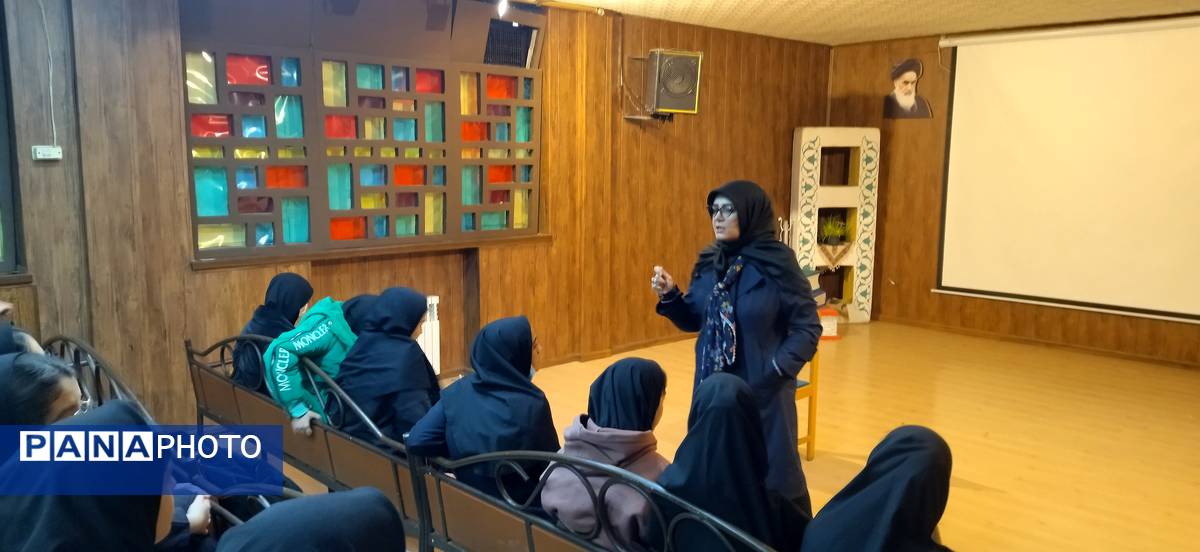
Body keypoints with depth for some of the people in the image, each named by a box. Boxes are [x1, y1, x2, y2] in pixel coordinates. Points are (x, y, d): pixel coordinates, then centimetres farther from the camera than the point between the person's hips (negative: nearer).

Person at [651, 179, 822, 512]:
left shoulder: (777, 264, -13)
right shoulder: (708, 263, 3)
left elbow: (808, 328, -10)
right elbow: (694, 321, 9)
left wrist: (776, 370, -19)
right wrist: (670, 295, -7)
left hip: (762, 390, -5)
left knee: (770, 476, 5)